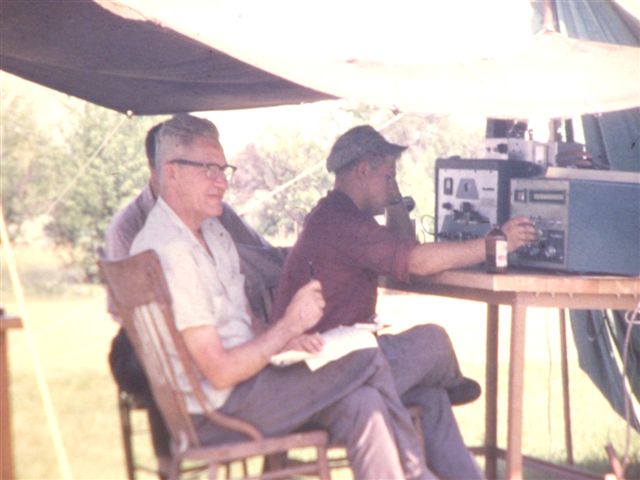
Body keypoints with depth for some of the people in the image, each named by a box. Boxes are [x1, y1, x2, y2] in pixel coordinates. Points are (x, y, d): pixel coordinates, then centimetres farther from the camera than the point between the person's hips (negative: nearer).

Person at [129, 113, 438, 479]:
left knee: (362, 405, -12)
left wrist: (284, 337, -2)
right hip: (216, 412, -9)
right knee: (371, 362, -11)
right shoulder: (168, 254, -21)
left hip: (245, 373, 9)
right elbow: (220, 372, -22)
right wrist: (289, 327, -16)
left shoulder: (213, 231, 12)